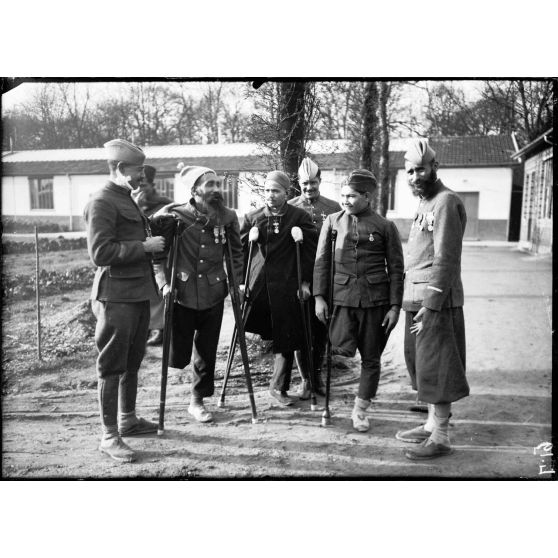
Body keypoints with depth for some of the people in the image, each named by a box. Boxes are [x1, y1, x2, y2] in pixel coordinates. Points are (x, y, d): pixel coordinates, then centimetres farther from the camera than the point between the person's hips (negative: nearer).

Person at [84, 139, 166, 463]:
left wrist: (154, 241, 13)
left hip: (138, 293, 9)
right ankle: (109, 436, 8)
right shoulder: (102, 202, -12)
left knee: (133, 362, 17)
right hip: (116, 297, -9)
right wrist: (145, 246, -19)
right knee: (112, 366, -1)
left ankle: (127, 419, 31)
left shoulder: (128, 200, 17)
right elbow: (100, 252, -21)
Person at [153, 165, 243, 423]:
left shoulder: (228, 218, 1)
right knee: (177, 358, 1)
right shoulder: (173, 215, -9)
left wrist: (236, 280, 6)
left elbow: (236, 251, 14)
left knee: (207, 353, 10)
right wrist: (163, 282, -11)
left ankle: (197, 401, 28)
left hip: (213, 296, 3)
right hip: (181, 295, -2)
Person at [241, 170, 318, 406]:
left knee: (285, 340, 4)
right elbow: (240, 249, 7)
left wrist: (305, 281, -2)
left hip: (287, 286, -2)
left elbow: (310, 251, 2)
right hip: (257, 285, 2)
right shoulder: (252, 217, 7)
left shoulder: (300, 217, 1)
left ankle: (279, 387, 21)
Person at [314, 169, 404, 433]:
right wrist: (319, 296, -1)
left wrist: (395, 306, -3)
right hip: (342, 296, 1)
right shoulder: (332, 221, 7)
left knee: (370, 358, 6)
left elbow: (396, 268, 3)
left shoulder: (385, 227, 2)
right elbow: (321, 261, 7)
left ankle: (360, 410, 23)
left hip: (375, 299, 0)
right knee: (343, 349, -18)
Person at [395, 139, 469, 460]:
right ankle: (432, 425, 26)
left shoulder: (446, 202, -11)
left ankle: (440, 438, 6)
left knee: (436, 367, -3)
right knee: (422, 364, 15)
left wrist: (431, 303, -21)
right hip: (417, 299, 9)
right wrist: (412, 301, 14)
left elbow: (446, 258, -18)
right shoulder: (425, 204, 18)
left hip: (436, 300, -9)